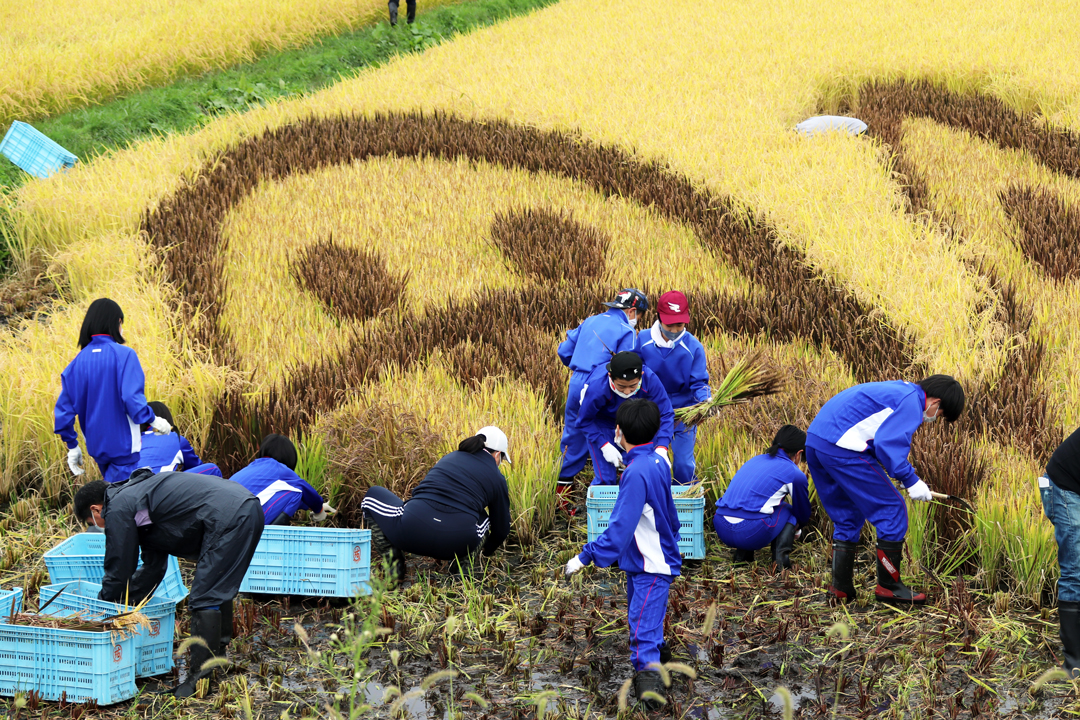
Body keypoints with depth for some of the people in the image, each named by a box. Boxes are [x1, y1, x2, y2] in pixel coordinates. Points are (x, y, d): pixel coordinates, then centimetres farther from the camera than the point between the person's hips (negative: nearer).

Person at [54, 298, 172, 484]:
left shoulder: (77, 362, 4)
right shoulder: (124, 355, -12)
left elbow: (64, 408, 4)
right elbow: (132, 397, -23)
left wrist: (72, 446, 13)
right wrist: (153, 420, -7)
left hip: (96, 447, 6)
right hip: (123, 446, -6)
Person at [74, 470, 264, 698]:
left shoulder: (118, 510, -1)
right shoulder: (134, 493, 29)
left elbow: (118, 571, 4)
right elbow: (153, 567, 33)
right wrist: (126, 604, 34)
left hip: (228, 518, -10)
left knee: (204, 598, -7)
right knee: (218, 590, 24)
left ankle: (199, 678, -7)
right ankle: (217, 656, 33)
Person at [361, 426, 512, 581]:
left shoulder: (449, 458, 23)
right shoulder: (497, 479, 16)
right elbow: (501, 529, 26)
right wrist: (488, 551, 50)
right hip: (457, 544, 1)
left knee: (373, 494, 25)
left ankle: (392, 556, 8)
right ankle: (462, 561, 14)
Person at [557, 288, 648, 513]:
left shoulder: (590, 322, 15)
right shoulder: (626, 332, -5)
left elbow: (564, 351, 17)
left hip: (576, 385, 6)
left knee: (573, 441, 15)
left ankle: (562, 496, 20)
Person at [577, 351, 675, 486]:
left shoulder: (650, 380, -31)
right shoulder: (597, 387, -37)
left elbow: (665, 415, -21)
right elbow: (584, 421, -19)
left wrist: (662, 449, -32)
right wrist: (605, 446, -25)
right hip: (600, 424, -3)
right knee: (606, 478, -10)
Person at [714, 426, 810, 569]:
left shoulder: (754, 460, 24)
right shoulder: (795, 474, 7)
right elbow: (803, 515, 24)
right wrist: (794, 530, 49)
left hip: (722, 530, 5)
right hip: (752, 533, -5)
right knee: (789, 511, 23)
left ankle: (742, 553, 19)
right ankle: (781, 552, 2)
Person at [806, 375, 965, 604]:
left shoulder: (895, 390, 26)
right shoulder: (911, 401, -5)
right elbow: (887, 445, -16)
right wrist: (911, 480, -9)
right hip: (842, 448, -10)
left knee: (847, 517, 21)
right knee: (892, 509, 1)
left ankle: (841, 588, 20)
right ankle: (889, 586, 6)